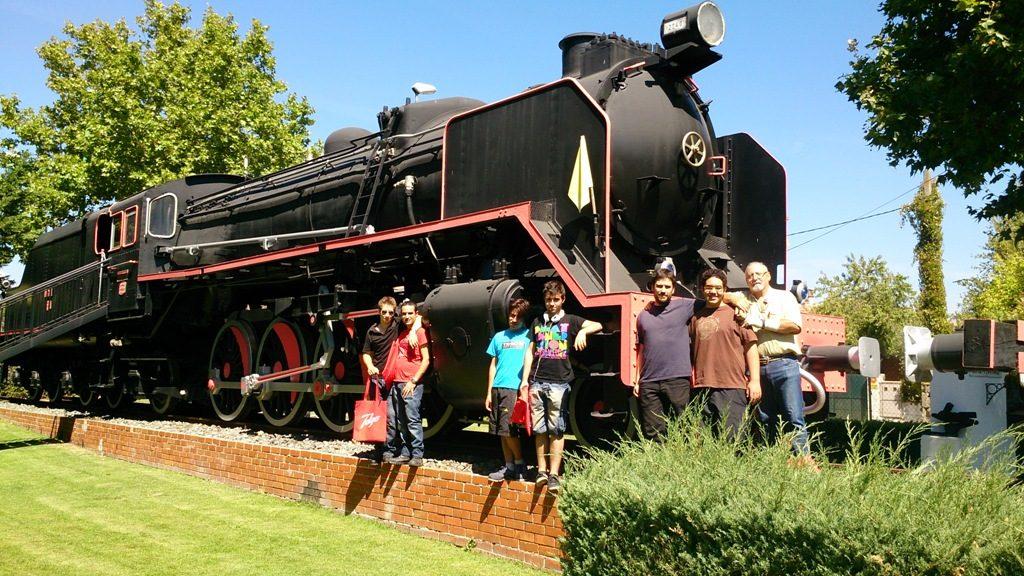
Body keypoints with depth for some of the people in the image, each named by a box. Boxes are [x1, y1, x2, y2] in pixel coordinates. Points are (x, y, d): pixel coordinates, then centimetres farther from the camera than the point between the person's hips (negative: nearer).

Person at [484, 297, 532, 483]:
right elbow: (493, 365, 17)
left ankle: (520, 464, 5)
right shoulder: (499, 337, 16)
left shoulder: (529, 336, 2)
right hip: (498, 389, 5)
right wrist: (489, 392, 12)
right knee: (501, 431, 7)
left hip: (515, 388, -5)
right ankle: (508, 467, 15)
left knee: (507, 429, -11)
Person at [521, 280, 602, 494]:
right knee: (539, 429, 4)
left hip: (559, 383, -3)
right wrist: (525, 380, 7)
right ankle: (542, 470, 11)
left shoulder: (570, 321, 8)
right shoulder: (537, 323, 18)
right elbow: (530, 352, 16)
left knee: (556, 430, -4)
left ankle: (554, 474, -3)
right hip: (537, 382, 3)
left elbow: (597, 325, -5)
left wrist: (582, 332, -26)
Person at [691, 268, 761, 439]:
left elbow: (750, 346, 1)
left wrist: (755, 380, -6)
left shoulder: (736, 313, 4)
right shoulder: (696, 317, 16)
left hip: (731, 388, -4)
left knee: (730, 439, -7)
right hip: (702, 388, 4)